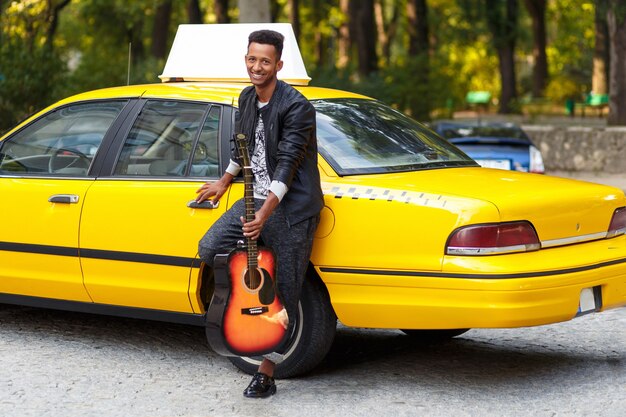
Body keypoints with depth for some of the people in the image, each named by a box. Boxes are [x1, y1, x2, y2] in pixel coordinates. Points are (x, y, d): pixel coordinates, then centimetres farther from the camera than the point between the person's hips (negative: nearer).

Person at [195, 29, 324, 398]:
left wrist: (265, 214, -30)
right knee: (210, 248, -10)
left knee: (285, 295, -2)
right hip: (255, 200, 7)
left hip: (292, 209, -7)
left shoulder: (296, 107, -17)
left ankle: (266, 374, 4)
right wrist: (224, 183, 31)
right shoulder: (247, 98, 7)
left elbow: (287, 163, -23)